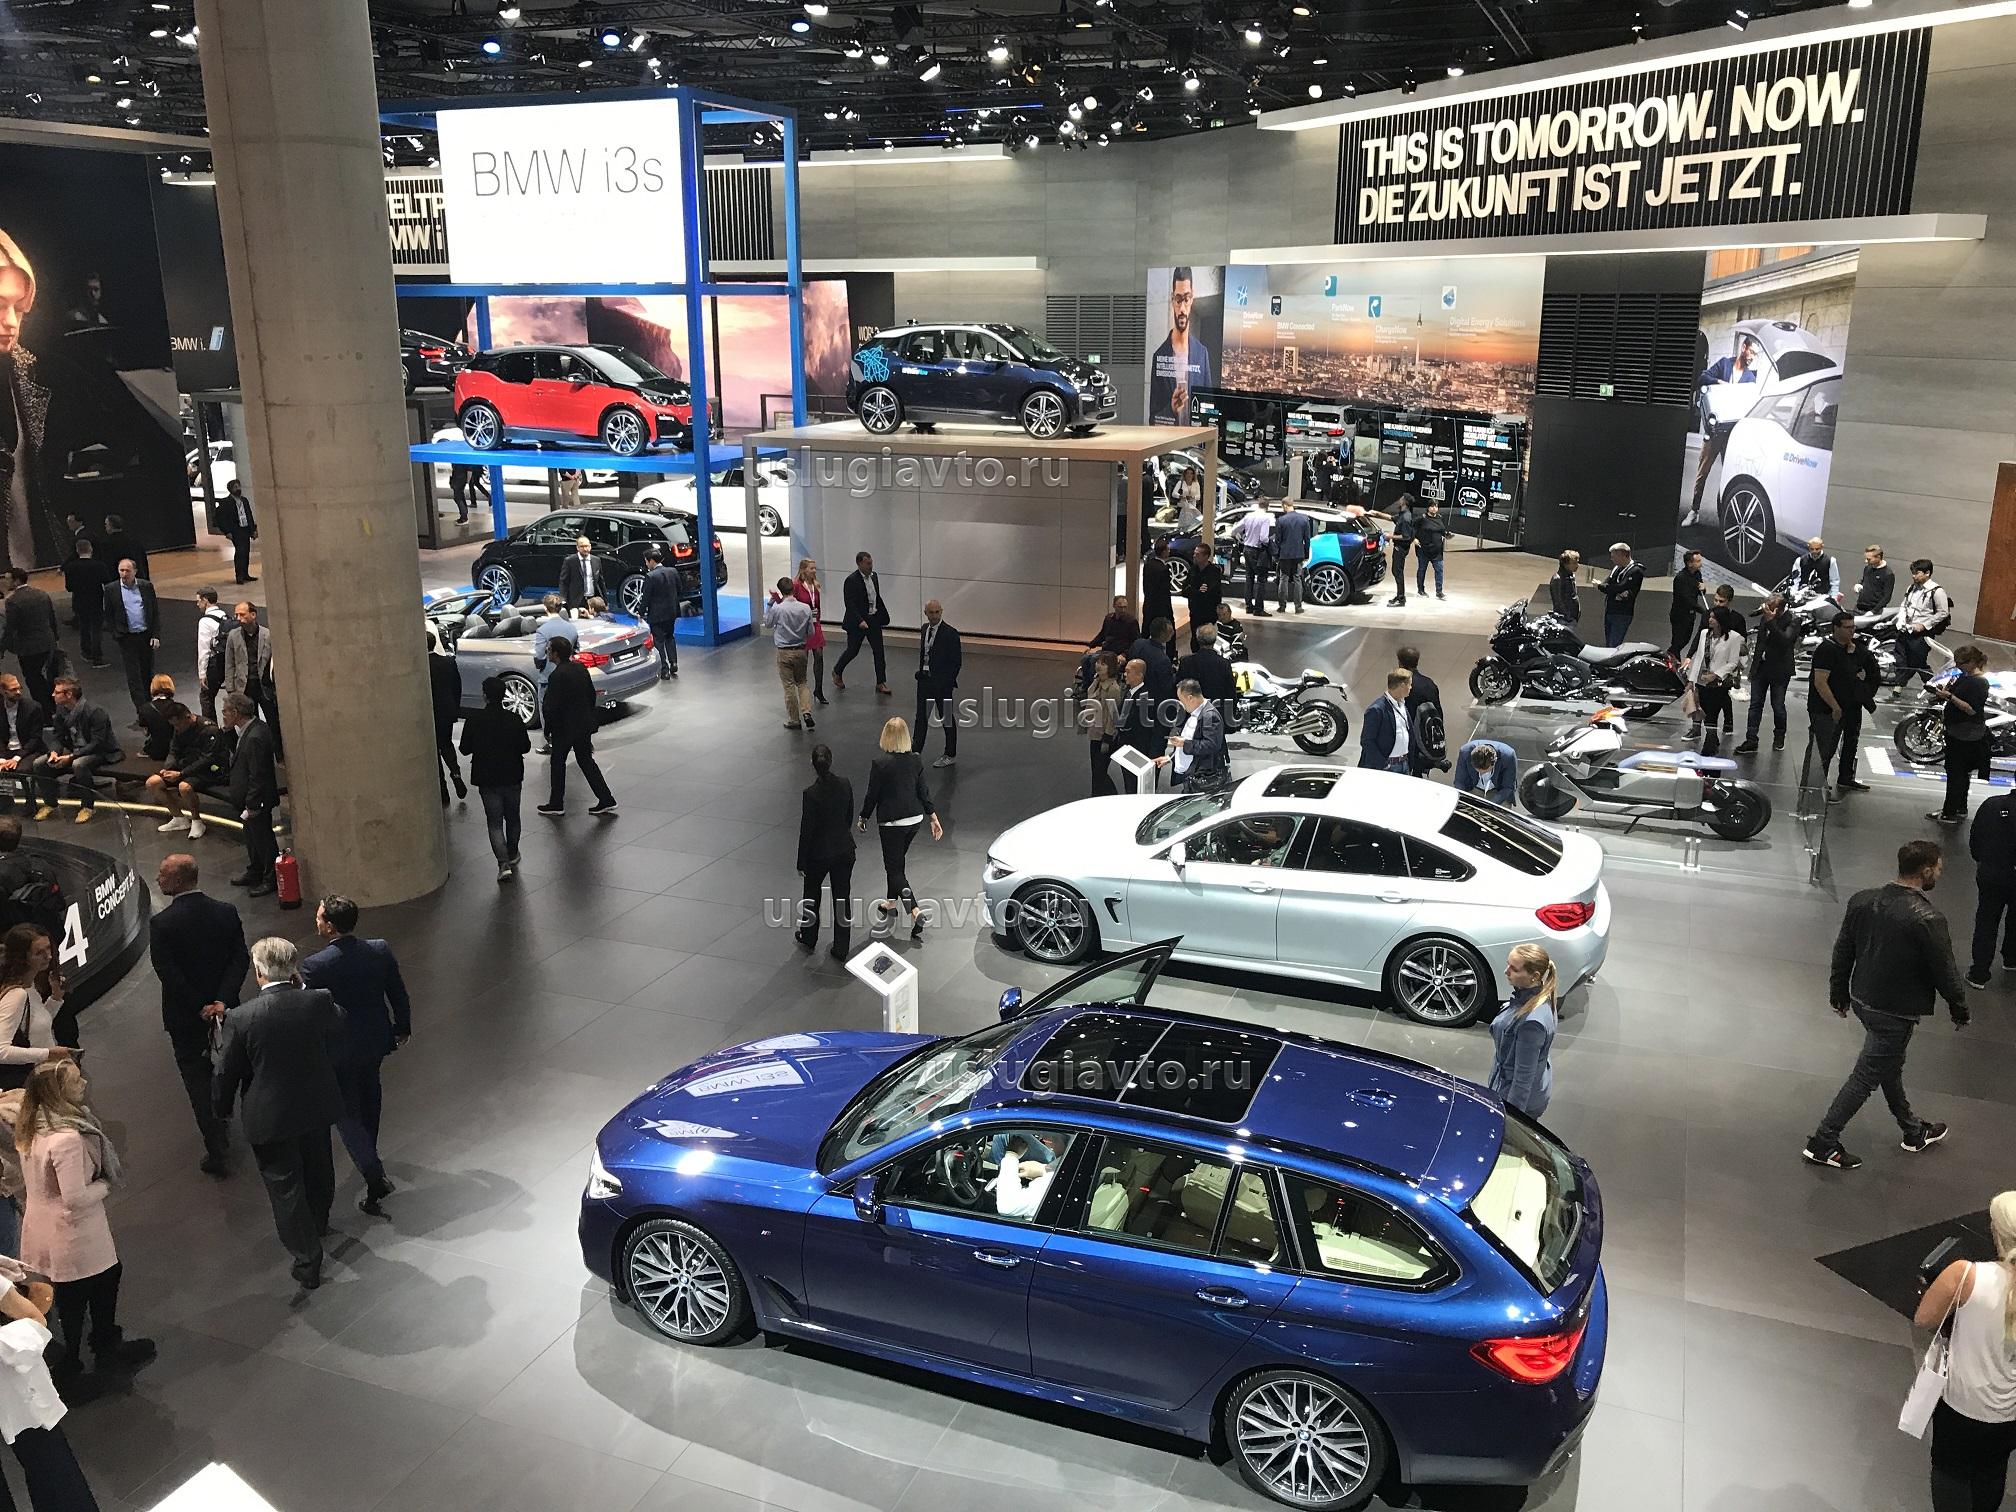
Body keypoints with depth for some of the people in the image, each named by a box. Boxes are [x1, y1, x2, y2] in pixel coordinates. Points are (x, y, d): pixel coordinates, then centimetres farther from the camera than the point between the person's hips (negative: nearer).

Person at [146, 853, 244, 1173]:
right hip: (223, 1008, 4)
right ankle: (221, 1130, 41)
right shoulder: (227, 912, -7)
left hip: (186, 1015, -4)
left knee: (198, 1081, 7)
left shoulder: (161, 923, -19)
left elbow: (167, 973, -20)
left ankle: (215, 1151, 7)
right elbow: (241, 959, -11)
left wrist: (200, 1007, -12)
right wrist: (222, 1000, -15)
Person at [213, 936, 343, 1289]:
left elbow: (227, 1071, -10)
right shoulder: (320, 1001, -17)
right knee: (317, 1167, 28)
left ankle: (307, 1261, 21)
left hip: (270, 1116, -4)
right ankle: (319, 1223, 54)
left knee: (285, 1187, 12)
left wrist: (223, 1108, 7)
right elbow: (336, 1044, 1)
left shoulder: (240, 1017, -23)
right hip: (317, 1106, 4)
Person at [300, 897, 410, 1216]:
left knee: (345, 1111, 9)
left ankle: (374, 1177, 0)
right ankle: (369, 1151, 50)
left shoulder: (315, 965, -26)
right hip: (377, 1040, 5)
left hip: (338, 1050, -5)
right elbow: (399, 995, -2)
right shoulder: (381, 950, -14)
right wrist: (402, 1027, 15)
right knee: (370, 1096, 28)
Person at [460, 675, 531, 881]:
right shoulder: (515, 720, -10)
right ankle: (512, 856, 35)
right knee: (512, 818, 20)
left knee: (494, 822, 3)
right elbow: (525, 747, -3)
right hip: (512, 777, 1)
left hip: (487, 779, -1)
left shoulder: (474, 720, -11)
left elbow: (465, 749, -5)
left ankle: (504, 864, -11)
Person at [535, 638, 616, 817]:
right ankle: (606, 799, 10)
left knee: (558, 763, 10)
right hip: (584, 725, 7)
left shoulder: (556, 676, -21)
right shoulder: (580, 668, 3)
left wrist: (547, 731, -8)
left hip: (565, 728, -7)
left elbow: (552, 707, -20)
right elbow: (592, 695, 12)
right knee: (586, 761, 14)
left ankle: (556, 803, 19)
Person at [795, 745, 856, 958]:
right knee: (842, 898, 13)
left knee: (812, 894, 22)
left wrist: (801, 863, -6)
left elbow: (806, 830, -16)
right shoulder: (845, 785, -9)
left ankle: (809, 937, 40)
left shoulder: (811, 793, -22)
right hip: (844, 849, 3)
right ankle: (841, 949, 19)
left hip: (819, 852, -3)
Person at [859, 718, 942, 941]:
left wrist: (863, 818, 4)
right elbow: (923, 791, 3)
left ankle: (916, 912, -14)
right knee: (896, 861, 24)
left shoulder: (880, 763, -18)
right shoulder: (916, 760, -2)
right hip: (915, 819, 6)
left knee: (894, 867, 1)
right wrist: (934, 818, 10)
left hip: (891, 822, -6)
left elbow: (872, 795, -10)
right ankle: (891, 902, 40)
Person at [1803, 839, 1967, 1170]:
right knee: (1866, 1076, 4)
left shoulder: (1862, 900, -5)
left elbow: (1842, 952, 5)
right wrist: (1960, 1009, 4)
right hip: (1896, 1012, -7)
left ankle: (1913, 1132, 45)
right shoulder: (1928, 919, -24)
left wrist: (1839, 993, 17)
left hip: (1862, 999, 7)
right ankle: (1823, 1142, 10)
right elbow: (1945, 972, -13)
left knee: (1890, 1066, 25)